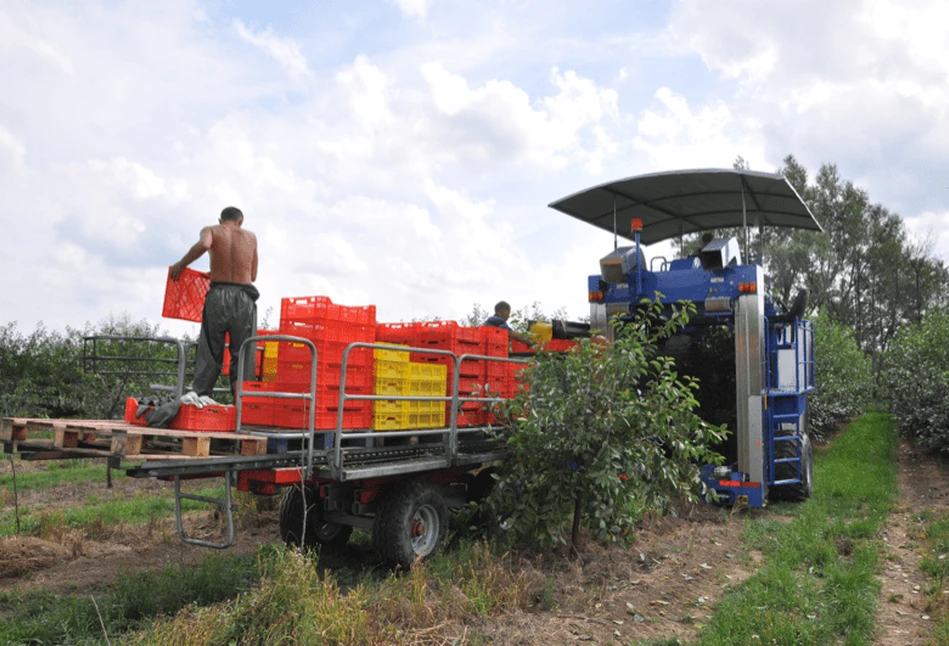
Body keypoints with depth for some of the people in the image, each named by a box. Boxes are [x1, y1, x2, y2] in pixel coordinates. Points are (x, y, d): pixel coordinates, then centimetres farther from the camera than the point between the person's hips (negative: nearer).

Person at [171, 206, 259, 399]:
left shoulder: (211, 230, 8)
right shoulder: (251, 236, 15)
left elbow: (203, 245, -17)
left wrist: (181, 265, -5)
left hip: (218, 296, 0)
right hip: (244, 298, 1)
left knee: (210, 349, 9)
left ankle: (200, 391, 3)